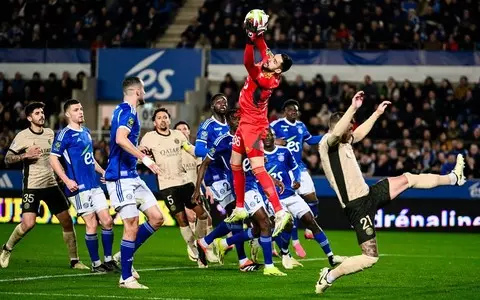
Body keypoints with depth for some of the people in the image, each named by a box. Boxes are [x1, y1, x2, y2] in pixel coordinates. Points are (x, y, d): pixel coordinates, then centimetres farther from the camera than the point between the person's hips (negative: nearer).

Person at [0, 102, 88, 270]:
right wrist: (25, 155, -20)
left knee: (67, 221, 0)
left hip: (51, 185, 5)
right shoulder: (22, 136, -7)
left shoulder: (51, 133, 8)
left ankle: (74, 261, 10)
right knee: (28, 223, -17)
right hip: (32, 186, -5)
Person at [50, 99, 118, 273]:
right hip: (79, 187, -7)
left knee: (107, 221, 3)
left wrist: (103, 172, 20)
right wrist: (67, 180, -20)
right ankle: (96, 263, 5)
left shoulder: (86, 132, 16)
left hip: (94, 185, 7)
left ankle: (108, 260, 13)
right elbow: (53, 159, -12)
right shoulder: (65, 134, -7)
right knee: (91, 224, -6)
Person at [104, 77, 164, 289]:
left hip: (132, 176, 10)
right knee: (132, 226, -9)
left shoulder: (124, 111, 18)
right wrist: (144, 157, -33)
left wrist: (138, 152, 44)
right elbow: (121, 138, -30)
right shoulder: (127, 111, -13)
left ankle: (125, 255, 17)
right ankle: (126, 278, -3)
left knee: (156, 218, 6)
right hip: (121, 176, -10)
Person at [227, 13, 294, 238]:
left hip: (253, 126, -10)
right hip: (245, 123, 10)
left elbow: (248, 63, -37)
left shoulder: (268, 80, -25)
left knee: (258, 169, -17)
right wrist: (258, 35, -2)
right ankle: (240, 209, 28)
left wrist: (251, 39, -41)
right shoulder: (263, 71, -3)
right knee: (235, 164, 17)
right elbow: (263, 50, 12)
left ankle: (280, 213, -24)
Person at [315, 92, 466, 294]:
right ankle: (329, 276, 1)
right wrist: (353, 108, -42)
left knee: (407, 179, 23)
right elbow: (337, 132, -40)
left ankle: (453, 178, 43)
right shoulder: (327, 143, -16)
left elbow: (360, 133, 33)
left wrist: (377, 113, 39)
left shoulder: (344, 142, 12)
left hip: (368, 194, 10)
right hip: (357, 206, -10)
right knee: (370, 258, -12)